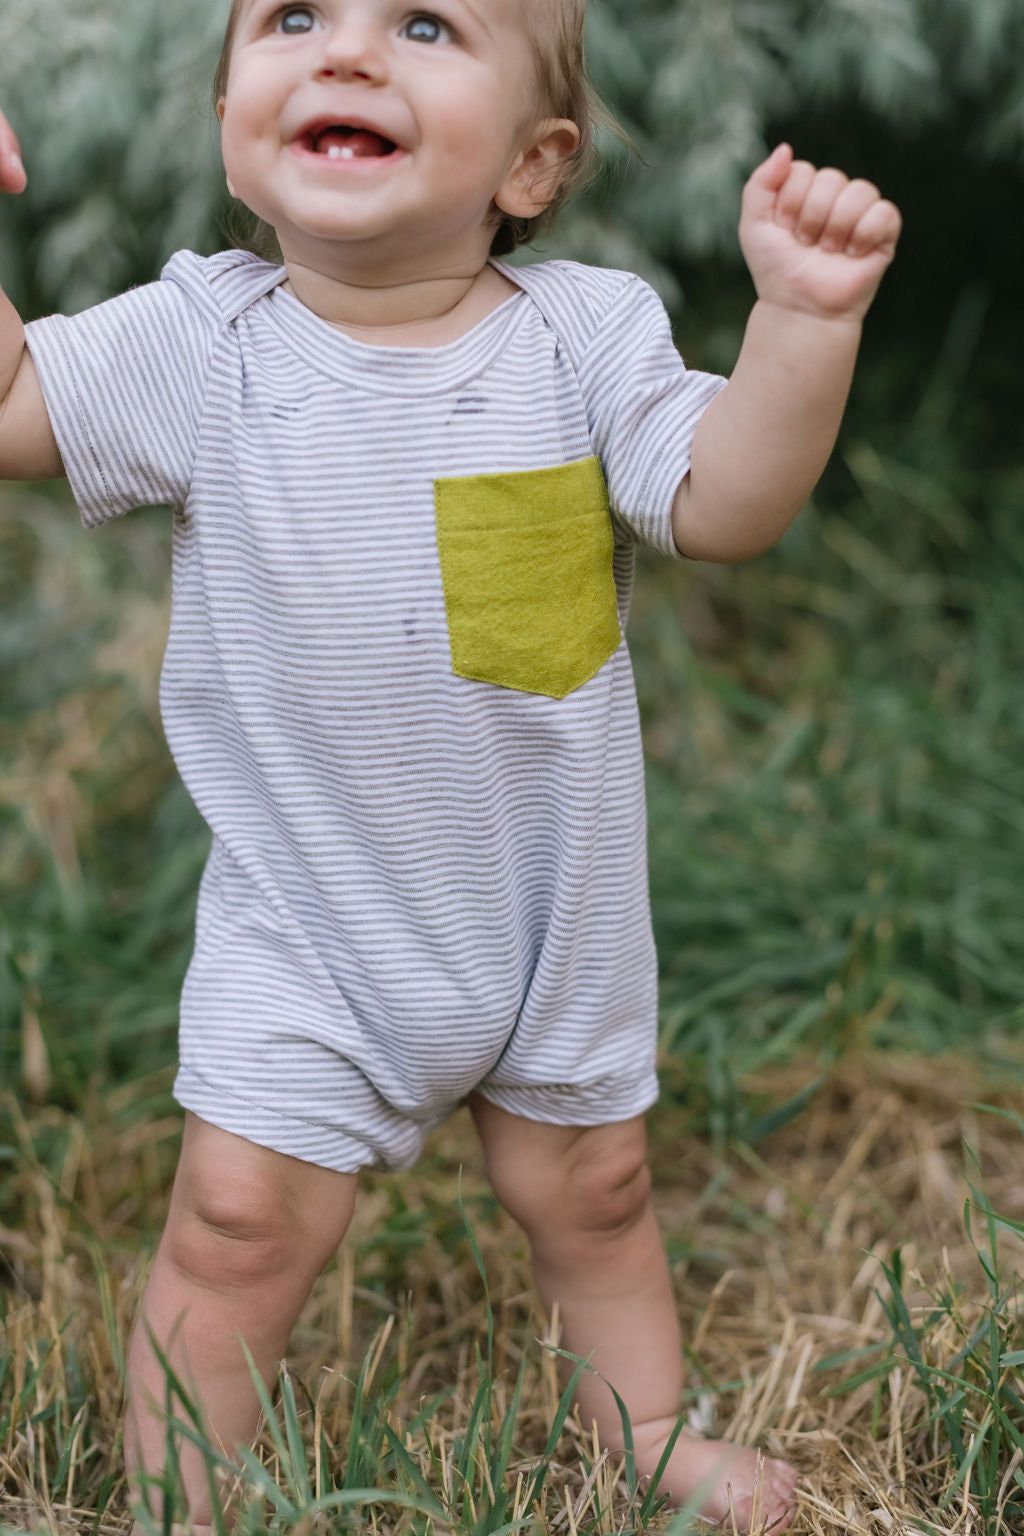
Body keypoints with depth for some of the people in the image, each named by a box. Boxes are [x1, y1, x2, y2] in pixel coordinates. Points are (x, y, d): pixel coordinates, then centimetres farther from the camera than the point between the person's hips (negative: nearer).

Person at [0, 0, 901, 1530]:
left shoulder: (585, 335, -9)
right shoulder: (199, 345, -11)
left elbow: (723, 503, -14)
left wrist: (805, 318, -27)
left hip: (557, 907, 2)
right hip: (306, 924, -1)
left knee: (592, 1190, 21)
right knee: (236, 1222, -2)